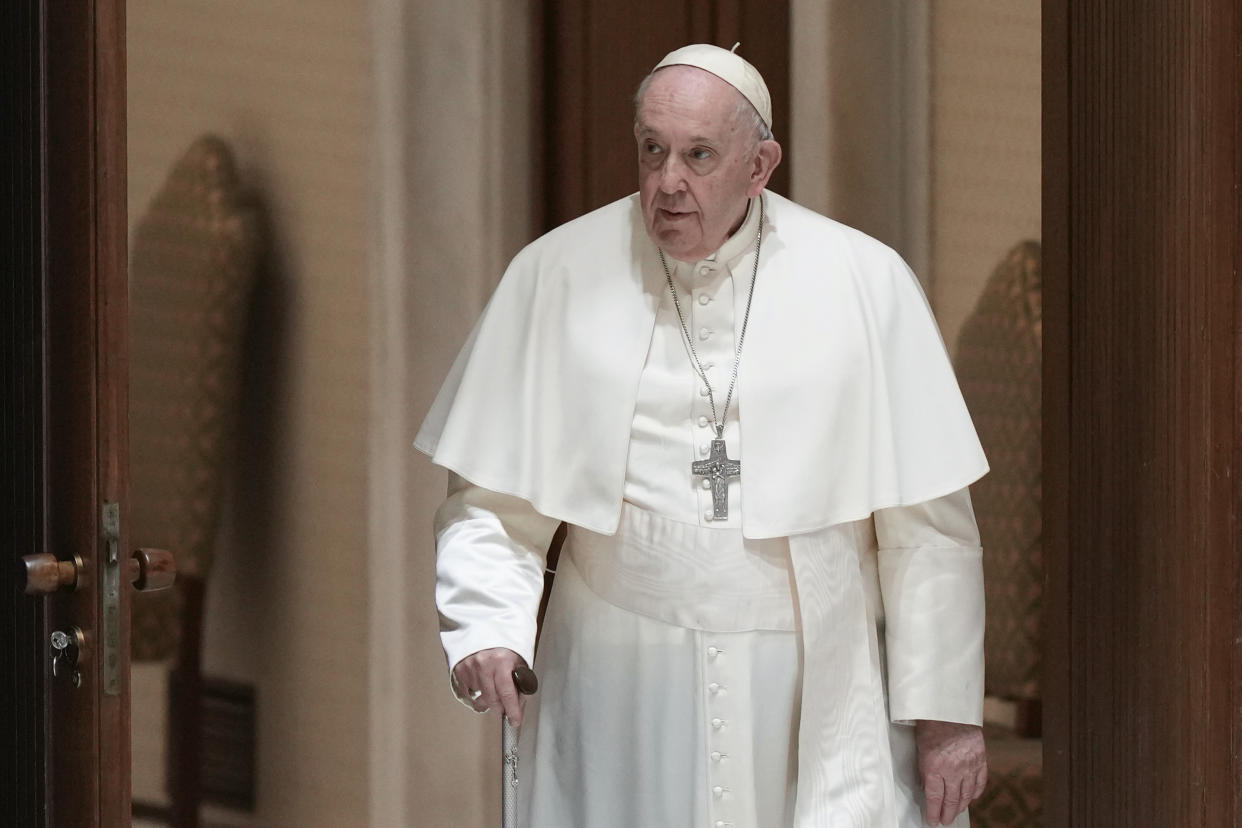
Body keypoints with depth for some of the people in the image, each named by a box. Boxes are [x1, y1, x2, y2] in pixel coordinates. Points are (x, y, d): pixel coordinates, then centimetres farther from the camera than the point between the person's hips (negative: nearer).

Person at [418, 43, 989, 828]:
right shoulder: (558, 278, 2)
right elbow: (492, 497, 4)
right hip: (623, 703, 1)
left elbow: (926, 521, 2)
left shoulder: (866, 283, 0)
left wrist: (946, 708, 1)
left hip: (820, 704, 0)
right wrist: (487, 626, -13)